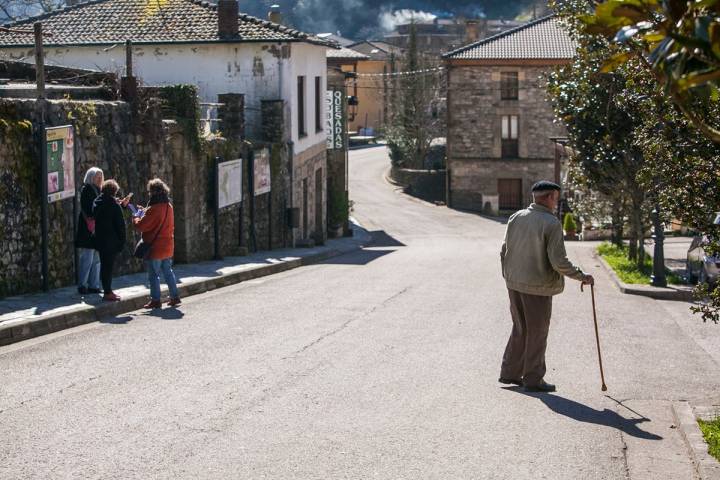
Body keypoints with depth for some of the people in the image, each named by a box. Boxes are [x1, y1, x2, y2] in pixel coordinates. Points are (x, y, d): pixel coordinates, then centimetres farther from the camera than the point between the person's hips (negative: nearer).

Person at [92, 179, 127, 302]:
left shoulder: (96, 203, 5)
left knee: (104, 265, 14)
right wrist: (122, 241, -5)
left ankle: (107, 290, 21)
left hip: (100, 240, 6)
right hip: (111, 241, -6)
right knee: (108, 266, -3)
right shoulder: (114, 205, -14)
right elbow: (120, 225, -12)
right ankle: (108, 293, -1)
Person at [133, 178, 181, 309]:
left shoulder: (154, 209, -21)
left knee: (153, 274, 1)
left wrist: (136, 218, 1)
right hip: (168, 247, 8)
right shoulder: (168, 206, 6)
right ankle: (174, 297, 18)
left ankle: (155, 300, 4)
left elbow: (140, 226, -19)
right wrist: (144, 212, 10)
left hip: (155, 248, -8)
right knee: (168, 272, 17)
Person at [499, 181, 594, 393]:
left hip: (514, 283, 6)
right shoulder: (551, 223, -15)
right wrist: (582, 276, -6)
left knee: (520, 329, 19)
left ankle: (510, 372, 23)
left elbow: (504, 251, 9)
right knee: (537, 333, 6)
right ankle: (533, 379, 13)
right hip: (538, 287, -6)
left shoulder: (515, 218, 3)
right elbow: (558, 260, -18)